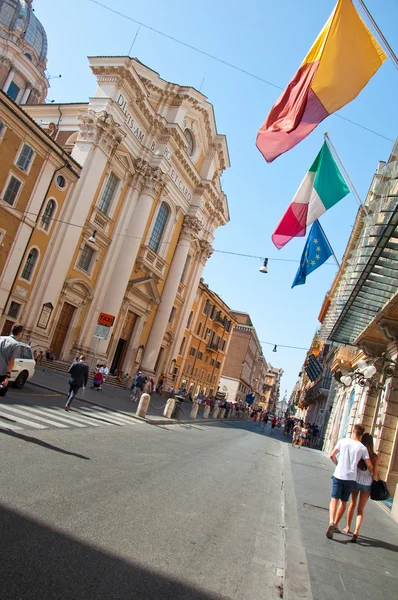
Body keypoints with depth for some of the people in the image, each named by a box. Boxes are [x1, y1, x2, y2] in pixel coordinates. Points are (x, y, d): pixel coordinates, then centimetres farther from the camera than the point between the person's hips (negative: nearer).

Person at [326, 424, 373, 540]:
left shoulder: (342, 441, -3)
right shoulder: (363, 448, -4)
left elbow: (332, 456, 1)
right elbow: (370, 466, -2)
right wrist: (371, 474, 20)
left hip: (338, 475, -1)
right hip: (351, 478, 1)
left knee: (334, 499, 0)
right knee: (344, 502, 15)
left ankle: (331, 522, -21)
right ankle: (335, 525, 21)